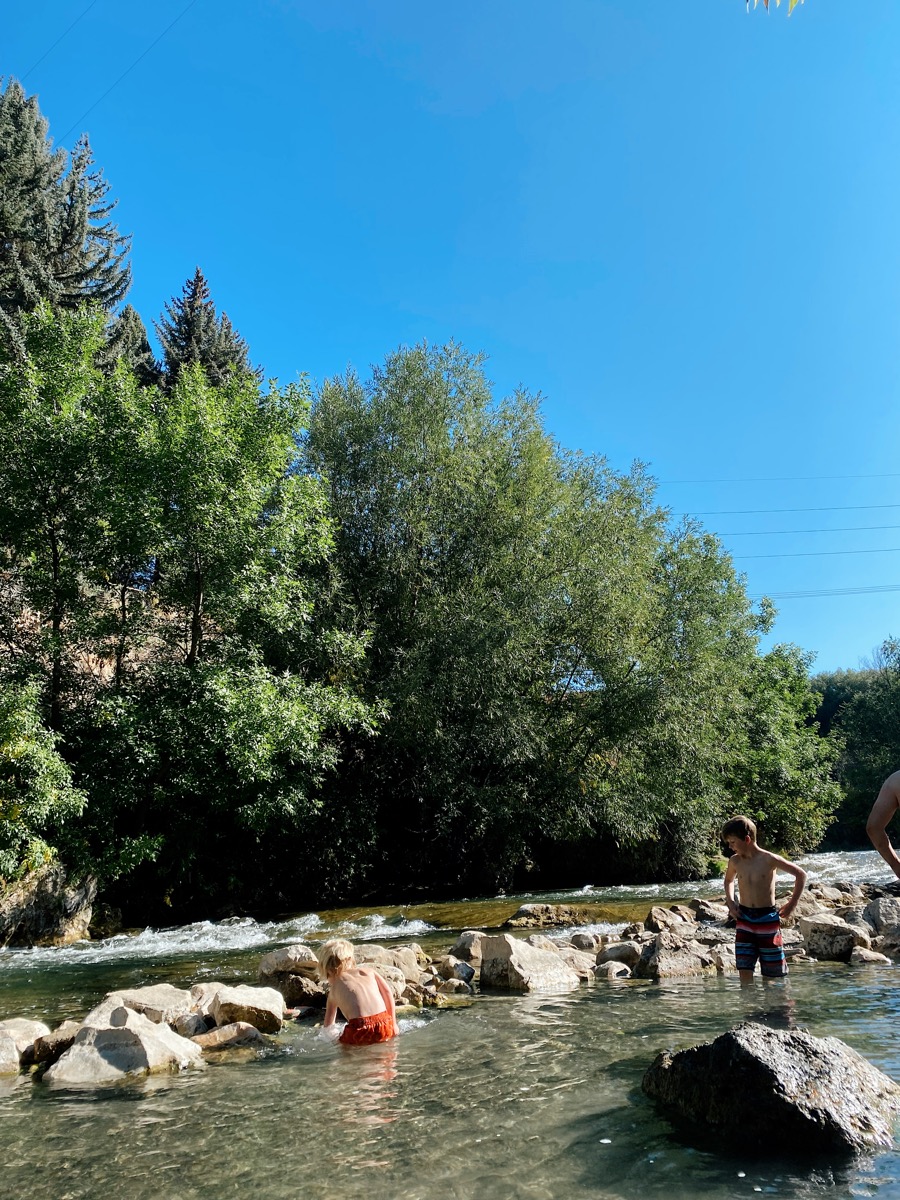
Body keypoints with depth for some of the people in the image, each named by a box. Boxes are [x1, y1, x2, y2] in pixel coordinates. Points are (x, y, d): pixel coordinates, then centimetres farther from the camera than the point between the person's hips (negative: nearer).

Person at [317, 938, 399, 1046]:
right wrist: (393, 1024, 17)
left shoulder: (334, 987, 19)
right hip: (385, 1026, 3)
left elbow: (328, 1024, 25)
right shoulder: (368, 970, 21)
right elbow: (388, 993, 13)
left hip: (360, 1029, -3)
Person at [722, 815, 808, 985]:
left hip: (768, 919, -3)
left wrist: (792, 903, -3)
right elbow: (729, 880, 24)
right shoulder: (735, 861, 2)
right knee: (744, 969, -4)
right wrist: (730, 902, 8)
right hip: (744, 920, 3)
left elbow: (801, 874, -2)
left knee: (772, 972, 7)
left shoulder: (769, 859, -11)